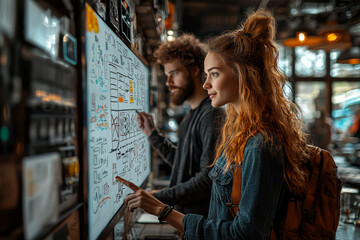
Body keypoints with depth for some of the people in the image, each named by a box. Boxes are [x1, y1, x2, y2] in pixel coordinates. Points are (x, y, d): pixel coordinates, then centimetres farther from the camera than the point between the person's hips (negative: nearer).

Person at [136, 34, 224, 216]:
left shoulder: (212, 114, -20)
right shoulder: (190, 116, 11)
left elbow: (208, 177, -25)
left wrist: (159, 197, -24)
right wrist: (152, 134, 9)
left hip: (202, 215, -8)